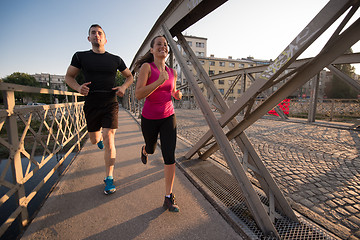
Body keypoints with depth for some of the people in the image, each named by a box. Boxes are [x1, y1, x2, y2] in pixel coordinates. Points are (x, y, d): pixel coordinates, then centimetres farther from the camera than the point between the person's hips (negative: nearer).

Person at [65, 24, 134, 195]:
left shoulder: (115, 59, 6)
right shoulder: (80, 56, 6)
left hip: (110, 104, -1)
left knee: (109, 141, -10)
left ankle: (109, 178, 4)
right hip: (91, 105, 2)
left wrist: (123, 87, -5)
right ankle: (100, 136, 56)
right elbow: (68, 77, 11)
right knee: (94, 140, 15)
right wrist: (79, 88, -12)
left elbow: (129, 76, 17)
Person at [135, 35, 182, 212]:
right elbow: (138, 94, -22)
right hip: (149, 119, -2)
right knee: (151, 149, 23)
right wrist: (159, 81, -32)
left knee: (170, 157, -8)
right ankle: (144, 151, 64)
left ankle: (168, 198, 6)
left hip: (168, 118, 2)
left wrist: (177, 94, -4)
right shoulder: (146, 67, -11)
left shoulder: (172, 73, 3)